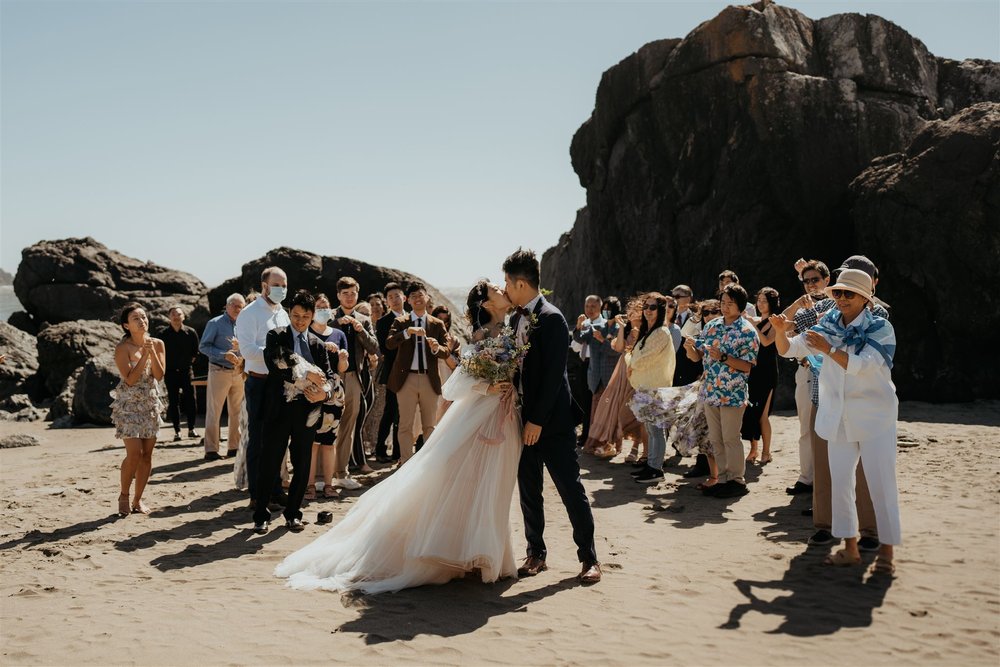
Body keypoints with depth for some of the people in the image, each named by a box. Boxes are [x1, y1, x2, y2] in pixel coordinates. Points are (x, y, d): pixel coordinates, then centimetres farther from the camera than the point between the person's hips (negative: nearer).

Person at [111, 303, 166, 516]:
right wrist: (145, 354, -21)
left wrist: (152, 352, -17)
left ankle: (137, 500, 15)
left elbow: (159, 375, -6)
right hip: (129, 404, -5)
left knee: (147, 454, 3)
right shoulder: (122, 348, -11)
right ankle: (123, 496, 9)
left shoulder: (157, 344, 2)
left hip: (150, 404, 5)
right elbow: (130, 379, -19)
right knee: (134, 453, -12)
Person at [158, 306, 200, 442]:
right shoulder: (163, 334, -3)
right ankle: (177, 431, 7)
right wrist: (163, 366, 4)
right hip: (170, 372, 0)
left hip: (186, 370, 1)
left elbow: (196, 350, 11)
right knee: (173, 402, 2)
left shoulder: (190, 332, -1)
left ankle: (191, 429, 11)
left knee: (190, 400, 0)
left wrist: (190, 361, 9)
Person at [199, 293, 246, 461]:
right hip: (219, 371, -6)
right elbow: (203, 346, -7)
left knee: (237, 412, 10)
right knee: (214, 411, -3)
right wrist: (224, 355, -18)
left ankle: (234, 446, 19)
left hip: (239, 373, 6)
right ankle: (211, 450, 1)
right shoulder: (215, 323, -4)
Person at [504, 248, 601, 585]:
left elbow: (553, 375, -18)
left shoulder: (552, 319, -14)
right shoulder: (516, 319, 10)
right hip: (526, 418, 8)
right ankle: (536, 553, 23)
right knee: (528, 490, 11)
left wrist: (537, 420, -18)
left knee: (570, 488, 0)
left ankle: (589, 557, 10)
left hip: (552, 421, -7)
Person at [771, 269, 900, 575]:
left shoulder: (880, 328, -8)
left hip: (874, 415, -5)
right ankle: (850, 548, 15)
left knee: (881, 482, -4)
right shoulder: (828, 327, 6)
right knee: (840, 482, 6)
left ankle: (886, 550, 5)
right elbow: (788, 350, 4)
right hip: (839, 417, 5)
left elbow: (864, 365, -23)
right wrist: (781, 331, -17)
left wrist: (828, 349, -31)